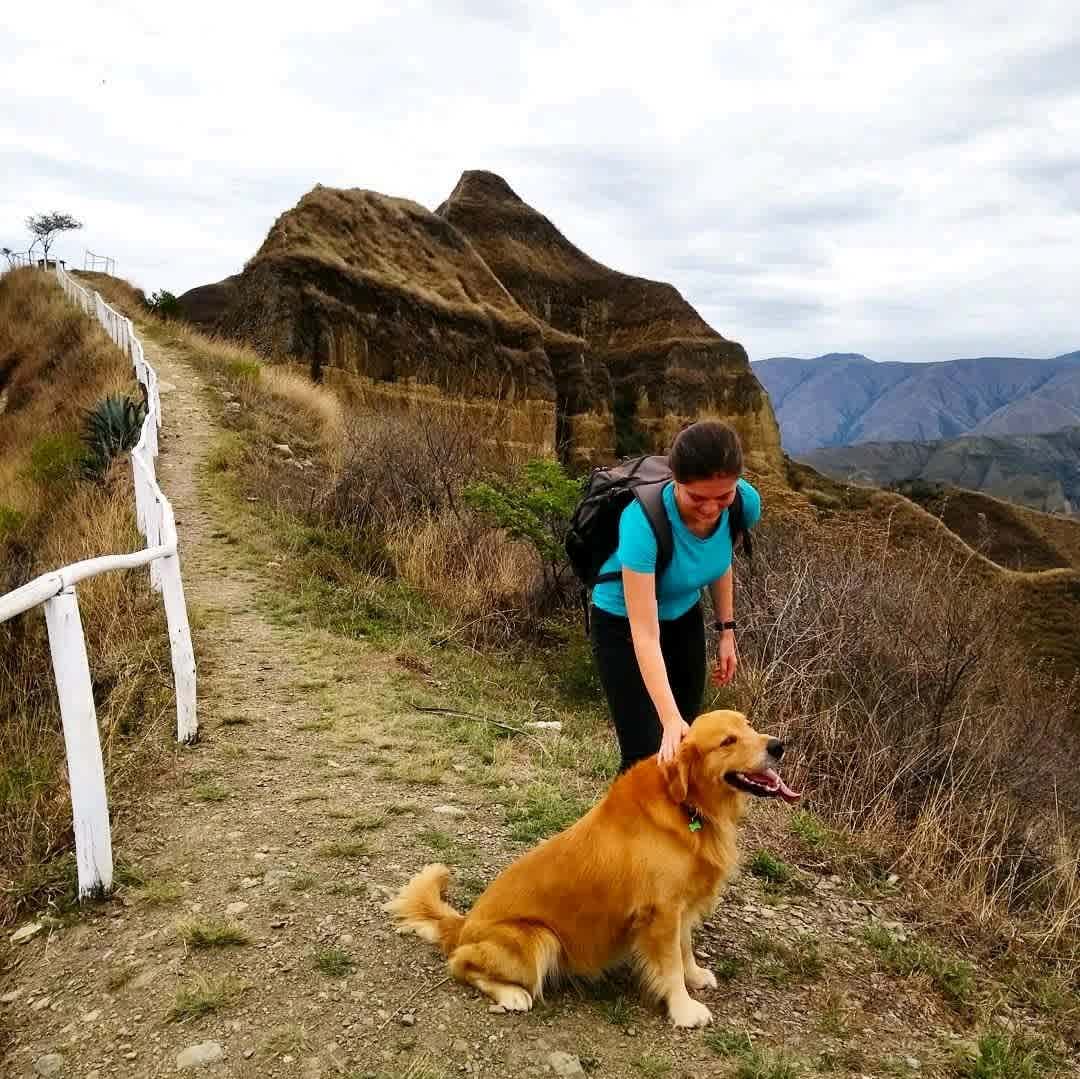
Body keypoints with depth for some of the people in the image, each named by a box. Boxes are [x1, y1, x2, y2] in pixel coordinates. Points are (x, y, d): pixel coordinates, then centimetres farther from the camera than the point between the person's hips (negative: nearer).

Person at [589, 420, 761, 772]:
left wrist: (727, 630, 4)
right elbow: (644, 634, -38)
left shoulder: (746, 503, -21)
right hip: (622, 625, -5)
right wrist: (670, 719, -43)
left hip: (685, 620, 5)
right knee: (647, 755, -8)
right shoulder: (643, 520, -38)